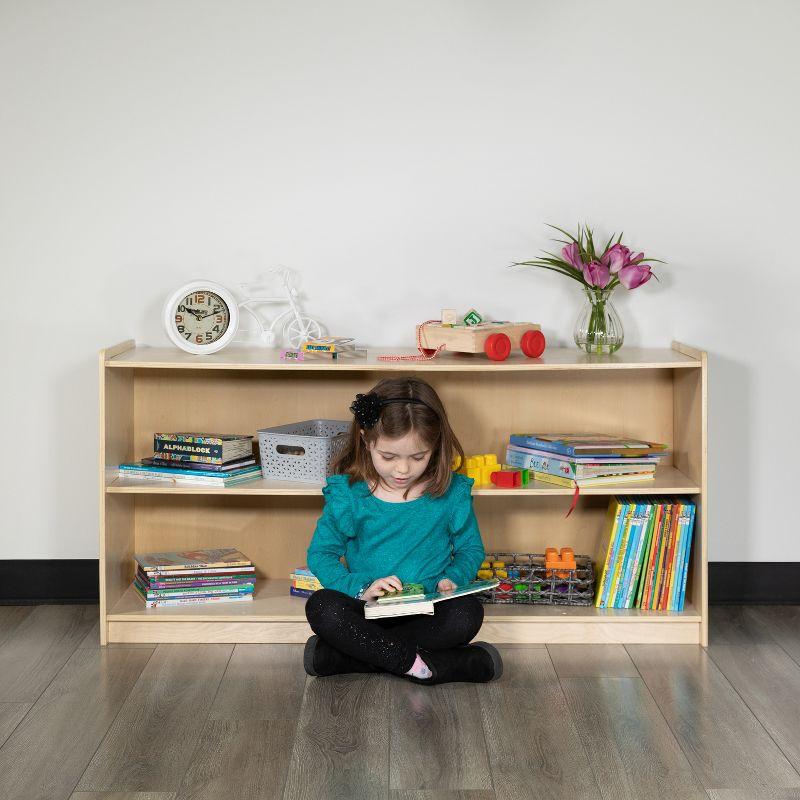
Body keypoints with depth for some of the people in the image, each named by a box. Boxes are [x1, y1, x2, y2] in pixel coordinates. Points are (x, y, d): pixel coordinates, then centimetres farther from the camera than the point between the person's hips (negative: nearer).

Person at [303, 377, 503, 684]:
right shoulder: (347, 493, -3)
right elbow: (321, 553, 0)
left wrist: (451, 579, -11)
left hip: (430, 610, 1)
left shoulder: (451, 492, -1)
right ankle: (417, 664, -27)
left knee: (467, 613, -32)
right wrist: (361, 587, -17)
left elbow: (471, 549, 11)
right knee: (322, 607, -30)